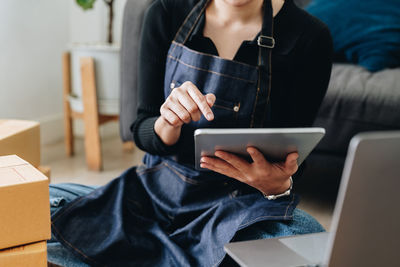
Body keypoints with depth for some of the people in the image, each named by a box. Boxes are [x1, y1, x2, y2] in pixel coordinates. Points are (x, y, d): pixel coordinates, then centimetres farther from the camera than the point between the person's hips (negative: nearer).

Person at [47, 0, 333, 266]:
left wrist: (278, 185, -27)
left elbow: (288, 154, -3)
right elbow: (143, 132, 1)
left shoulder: (309, 36, -8)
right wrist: (167, 125, -23)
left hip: (238, 206, -2)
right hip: (156, 192, 2)